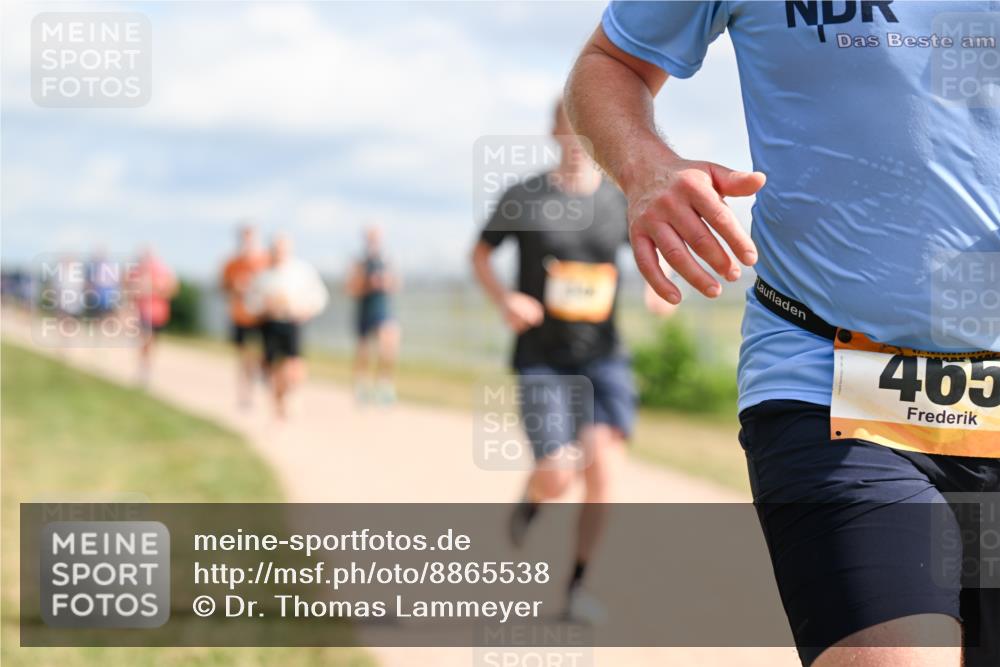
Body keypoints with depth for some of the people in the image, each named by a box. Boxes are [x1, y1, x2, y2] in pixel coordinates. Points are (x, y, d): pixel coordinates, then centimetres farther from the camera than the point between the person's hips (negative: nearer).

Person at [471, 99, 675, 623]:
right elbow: (480, 253, 8)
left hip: (603, 357, 2)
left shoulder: (623, 200, 0)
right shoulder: (524, 198, -5)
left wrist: (660, 290, -6)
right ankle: (531, 498, 28)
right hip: (542, 359, -1)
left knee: (601, 466, -16)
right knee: (557, 478, -12)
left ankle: (578, 583, 1)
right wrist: (504, 300, -11)